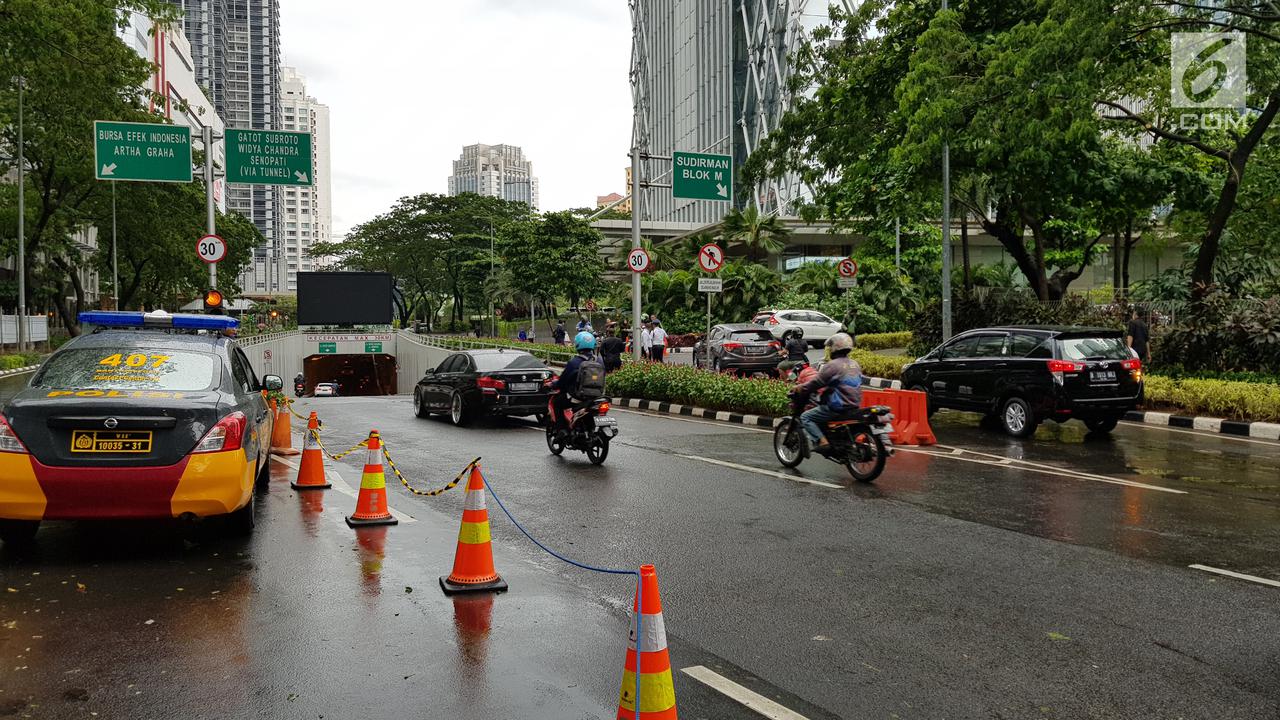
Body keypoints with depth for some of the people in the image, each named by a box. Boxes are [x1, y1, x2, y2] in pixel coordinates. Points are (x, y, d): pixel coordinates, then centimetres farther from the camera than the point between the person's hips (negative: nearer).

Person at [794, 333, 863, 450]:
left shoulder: (832, 365, -15)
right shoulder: (855, 364, 11)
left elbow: (816, 383, -13)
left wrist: (798, 389, 1)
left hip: (838, 408, -9)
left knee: (805, 417, -1)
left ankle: (821, 441, -16)